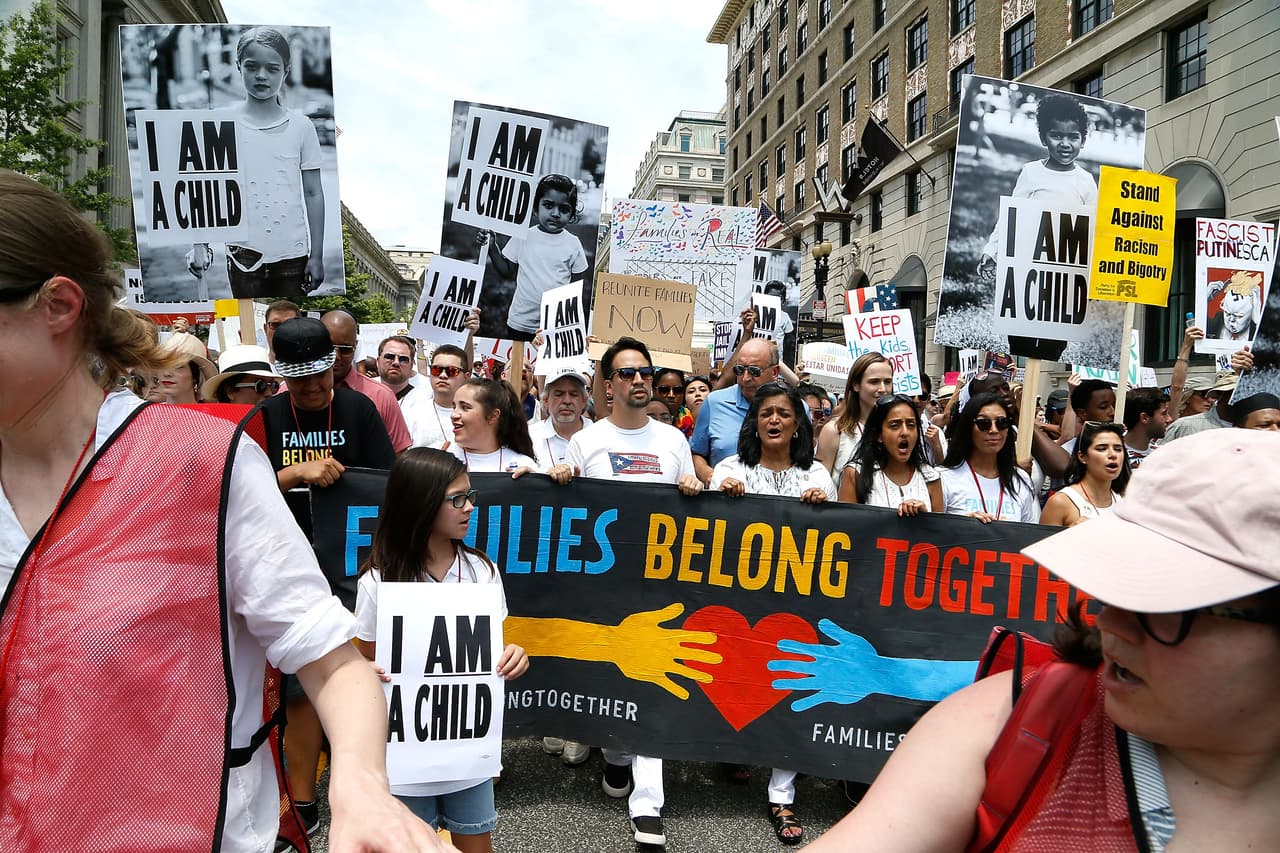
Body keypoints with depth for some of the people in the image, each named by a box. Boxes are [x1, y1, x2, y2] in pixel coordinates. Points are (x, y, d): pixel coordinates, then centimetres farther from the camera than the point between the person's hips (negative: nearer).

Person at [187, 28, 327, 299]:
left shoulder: (301, 126, 2)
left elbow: (313, 193, 4)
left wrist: (317, 255, 2)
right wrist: (200, 246, -5)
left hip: (292, 254, 1)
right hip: (245, 254, 0)